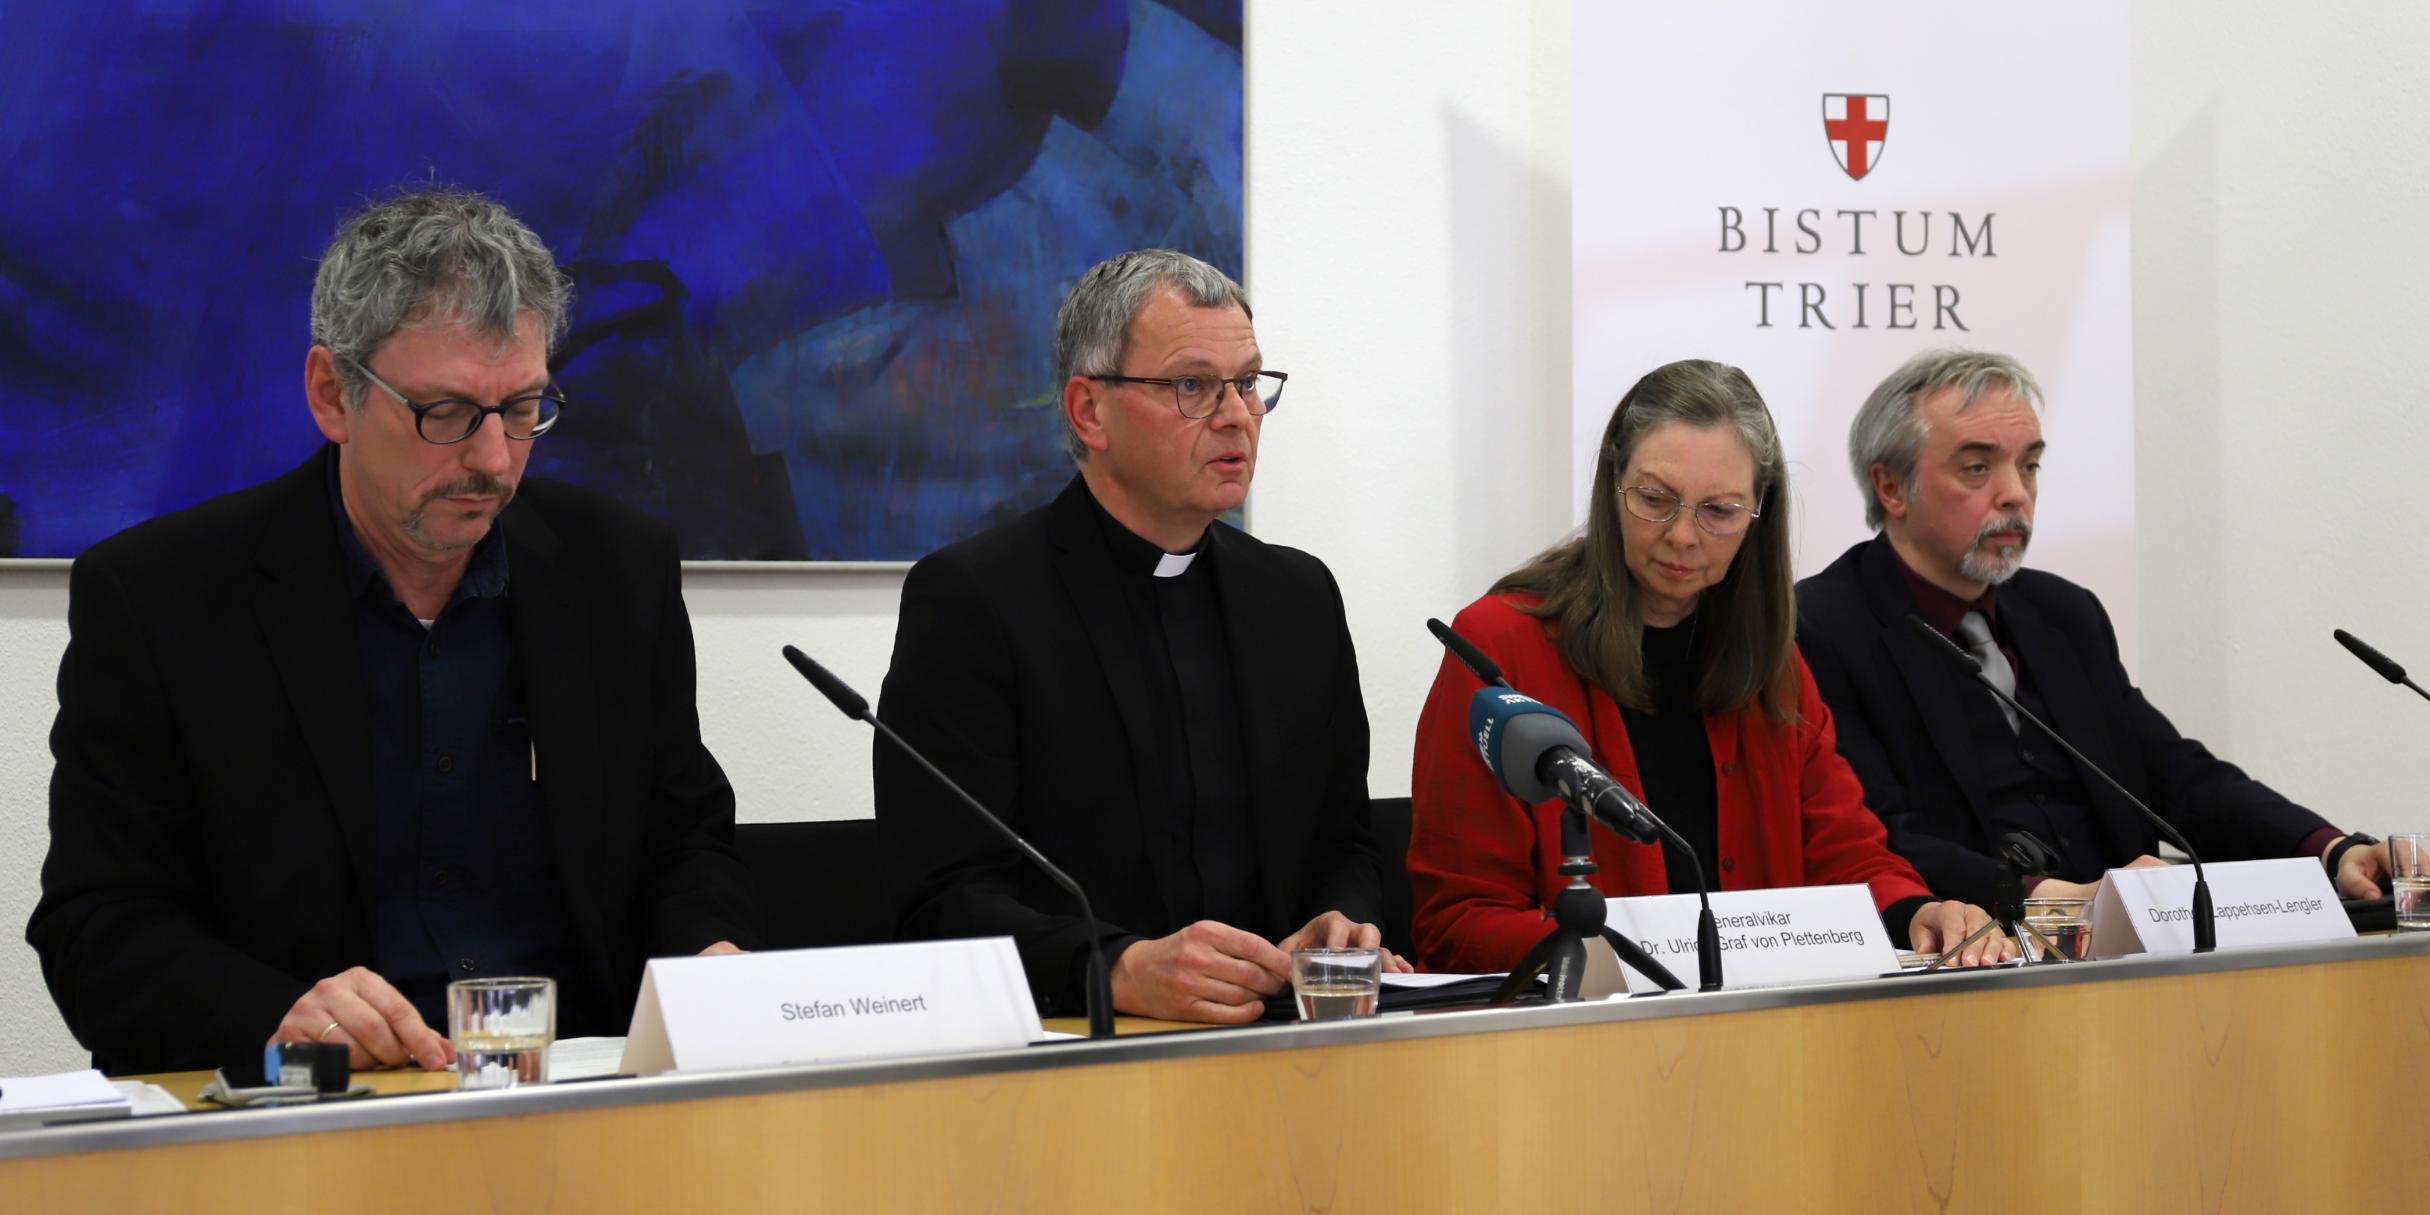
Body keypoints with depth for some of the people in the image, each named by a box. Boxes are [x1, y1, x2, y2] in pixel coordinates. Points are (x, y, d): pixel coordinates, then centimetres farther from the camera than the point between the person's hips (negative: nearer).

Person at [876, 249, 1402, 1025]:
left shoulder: (1300, 595, 16)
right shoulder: (965, 600, -2)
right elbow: (946, 901, -10)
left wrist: (1338, 928, -3)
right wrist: (1125, 971, -26)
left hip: (1273, 1037, 3)